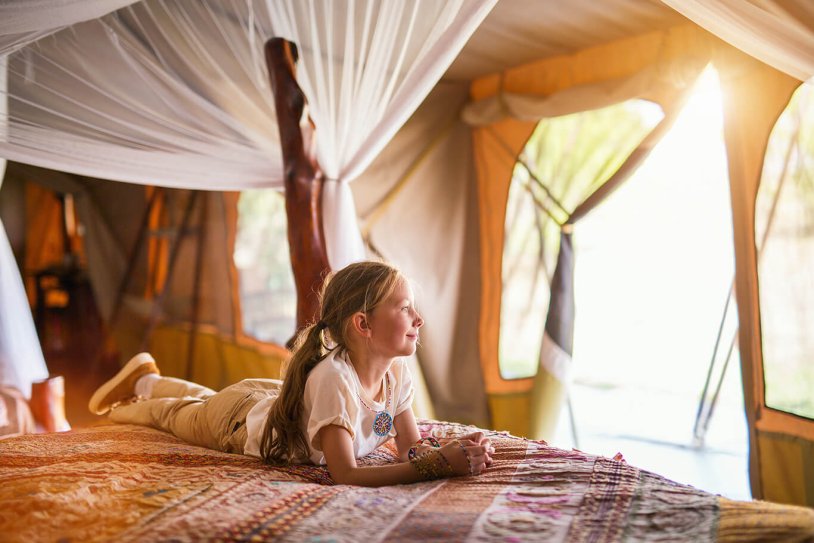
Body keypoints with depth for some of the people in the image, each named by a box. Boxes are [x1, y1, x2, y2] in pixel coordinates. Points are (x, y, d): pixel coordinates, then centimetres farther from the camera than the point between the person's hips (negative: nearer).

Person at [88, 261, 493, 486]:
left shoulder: (397, 373, -26)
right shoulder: (333, 378, -47)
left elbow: (410, 447, -20)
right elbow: (344, 475, -52)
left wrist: (448, 450, -41)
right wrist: (438, 465, -56)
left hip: (281, 397, 6)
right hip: (239, 417, -5)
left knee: (206, 399, 36)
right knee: (178, 413, 28)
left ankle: (149, 381, 62)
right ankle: (140, 383, 58)